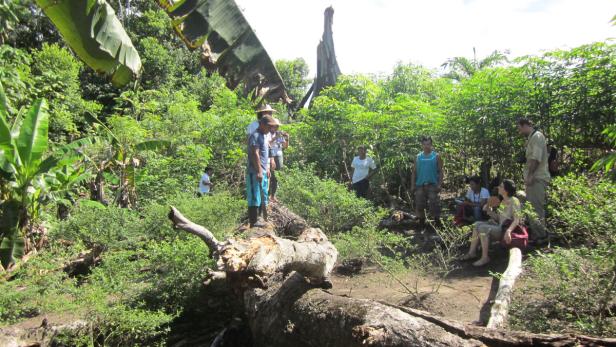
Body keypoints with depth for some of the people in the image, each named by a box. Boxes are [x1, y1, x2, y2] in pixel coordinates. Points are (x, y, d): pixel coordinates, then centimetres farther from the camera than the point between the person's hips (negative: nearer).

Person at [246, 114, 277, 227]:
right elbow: (255, 154, -20)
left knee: (262, 198, 14)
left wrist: (267, 169, 22)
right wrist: (259, 171, -25)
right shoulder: (255, 136, -12)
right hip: (255, 173, -10)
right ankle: (253, 223, -6)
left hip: (262, 172, 10)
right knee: (255, 198, -8)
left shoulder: (263, 136, 19)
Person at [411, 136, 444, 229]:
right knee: (419, 204, 6)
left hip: (432, 184, -3)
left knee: (434, 203, -9)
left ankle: (437, 220, 1)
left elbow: (440, 171, 1)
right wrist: (412, 185, 4)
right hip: (420, 185, 3)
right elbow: (414, 172, 11)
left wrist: (440, 184, -8)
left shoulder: (436, 156, 4)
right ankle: (421, 222, 20)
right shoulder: (418, 157, 11)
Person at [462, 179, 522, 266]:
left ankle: (485, 258, -19)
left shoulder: (514, 201, -14)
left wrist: (508, 231, -37)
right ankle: (472, 252, 0)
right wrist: (489, 210, -1)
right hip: (500, 227, 9)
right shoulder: (503, 201, 11)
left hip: (507, 230, -9)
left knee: (483, 228, -26)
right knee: (477, 224, 2)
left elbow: (517, 220, -22)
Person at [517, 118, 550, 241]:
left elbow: (536, 158, -19)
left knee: (536, 208, -9)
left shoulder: (537, 136, -9)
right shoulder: (531, 138, 20)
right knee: (532, 207, 14)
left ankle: (540, 236, -4)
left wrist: (530, 175, -21)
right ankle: (535, 233, 22)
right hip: (533, 178, 10)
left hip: (537, 178, -10)